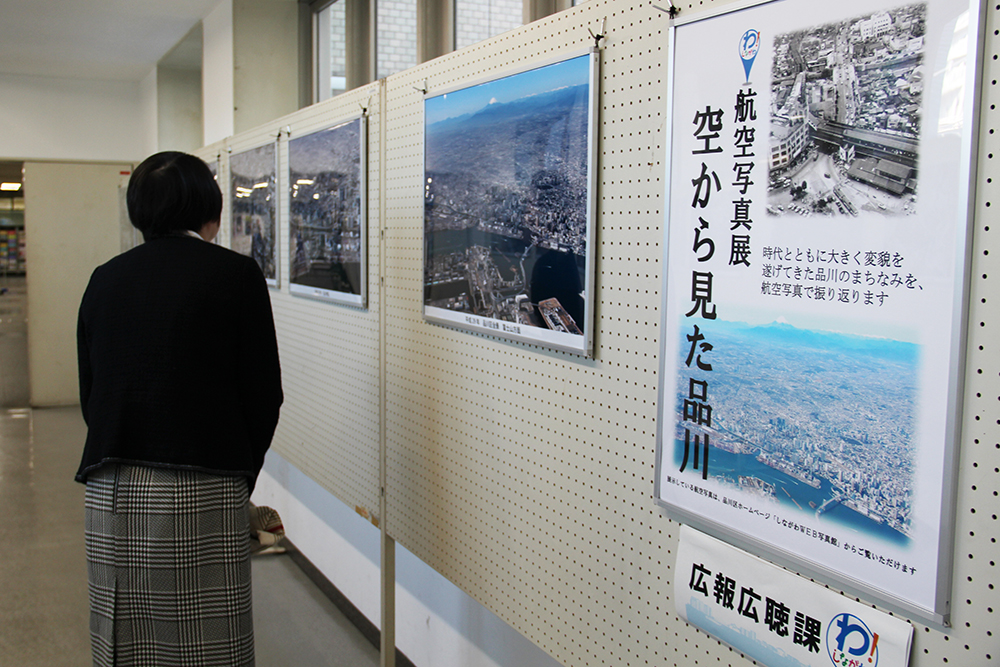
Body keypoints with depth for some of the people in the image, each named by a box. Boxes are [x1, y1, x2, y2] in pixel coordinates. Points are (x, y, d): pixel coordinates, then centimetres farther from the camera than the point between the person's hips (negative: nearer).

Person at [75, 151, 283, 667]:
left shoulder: (105, 278, 11)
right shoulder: (236, 274, -1)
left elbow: (89, 395, 14)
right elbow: (263, 392, -2)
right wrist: (242, 477, 10)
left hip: (110, 489, 5)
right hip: (201, 491, -4)